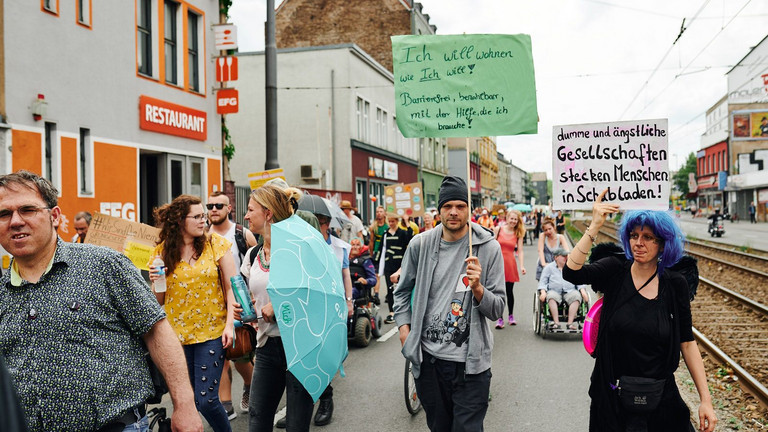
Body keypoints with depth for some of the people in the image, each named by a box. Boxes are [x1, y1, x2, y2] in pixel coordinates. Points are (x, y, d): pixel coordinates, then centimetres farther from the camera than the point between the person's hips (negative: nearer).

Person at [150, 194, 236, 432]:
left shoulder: (216, 244, -2)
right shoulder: (162, 251, 2)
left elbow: (231, 287, -1)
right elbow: (160, 301, 8)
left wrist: (230, 324, -10)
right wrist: (155, 281, -12)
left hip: (211, 332, -2)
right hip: (177, 333, 2)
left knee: (206, 400, -5)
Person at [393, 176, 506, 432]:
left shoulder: (489, 248, -6)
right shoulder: (420, 244, 0)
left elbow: (497, 310, -5)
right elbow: (403, 291, 15)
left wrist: (477, 288, -23)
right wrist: (404, 327, 4)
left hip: (470, 362, -2)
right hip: (428, 357, 3)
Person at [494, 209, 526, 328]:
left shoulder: (518, 233, 3)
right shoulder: (499, 229, 0)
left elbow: (520, 251, -3)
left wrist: (522, 266, -14)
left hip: (510, 264, 1)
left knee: (509, 291, 10)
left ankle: (511, 316, 29)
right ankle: (500, 318, 6)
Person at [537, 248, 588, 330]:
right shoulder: (549, 267, 16)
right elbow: (542, 282, 10)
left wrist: (583, 291, -3)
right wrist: (543, 292, -9)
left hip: (569, 292, 1)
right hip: (554, 291, -1)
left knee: (577, 296, -32)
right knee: (551, 296, -36)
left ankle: (570, 323, -33)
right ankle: (556, 323, -38)